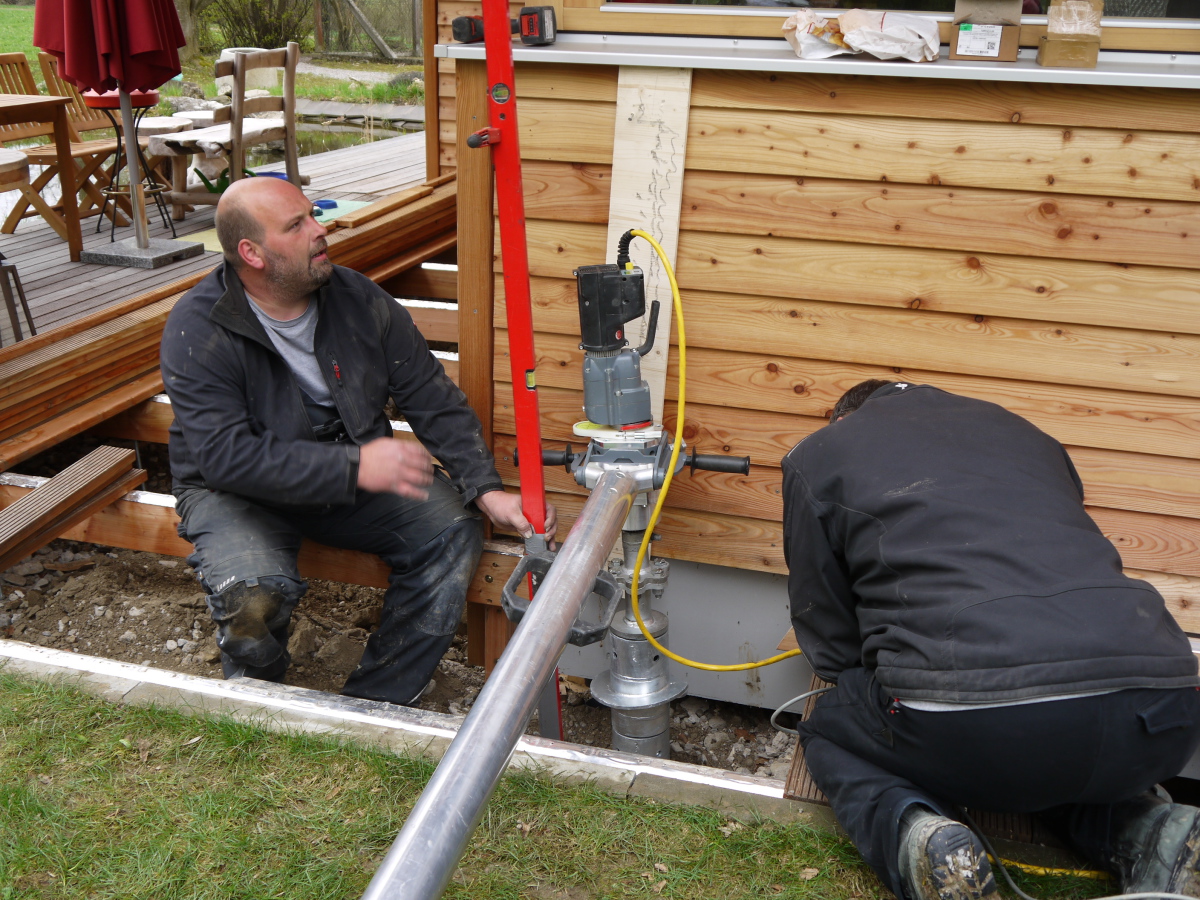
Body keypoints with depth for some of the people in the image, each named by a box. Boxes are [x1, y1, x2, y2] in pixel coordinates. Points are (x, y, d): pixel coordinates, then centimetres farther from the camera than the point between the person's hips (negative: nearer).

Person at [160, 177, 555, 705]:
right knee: (251, 593, -33)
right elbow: (225, 454, -28)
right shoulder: (196, 330, -18)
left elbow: (434, 400, -4)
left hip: (356, 474, 4)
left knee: (453, 532, -17)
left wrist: (487, 491, -18)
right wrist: (354, 467, -37)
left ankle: (374, 705, -4)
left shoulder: (359, 299, -6)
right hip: (238, 489, -4)